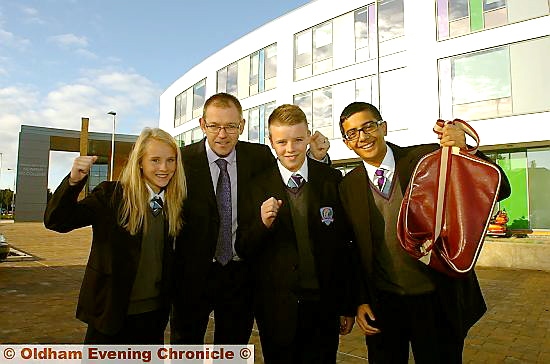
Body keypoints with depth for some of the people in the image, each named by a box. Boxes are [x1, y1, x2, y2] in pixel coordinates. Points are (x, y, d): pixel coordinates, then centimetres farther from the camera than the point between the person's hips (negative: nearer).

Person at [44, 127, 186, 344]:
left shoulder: (174, 203, 0)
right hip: (110, 312, -3)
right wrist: (74, 181, -29)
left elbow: (169, 257, 5)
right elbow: (56, 221, -14)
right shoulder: (110, 195, -10)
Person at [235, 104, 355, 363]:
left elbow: (344, 246, 2)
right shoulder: (257, 186, -6)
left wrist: (348, 306, 7)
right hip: (276, 310, 0)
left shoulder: (333, 180, -3)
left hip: (324, 306, 1)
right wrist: (263, 224, -23)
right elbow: (243, 252, -3)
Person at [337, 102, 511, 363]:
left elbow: (499, 190, -12)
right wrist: (361, 301, 0)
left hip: (438, 301, -1)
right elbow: (355, 249, 4)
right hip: (383, 304, 2)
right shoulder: (348, 187, -1)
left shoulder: (427, 158, -8)